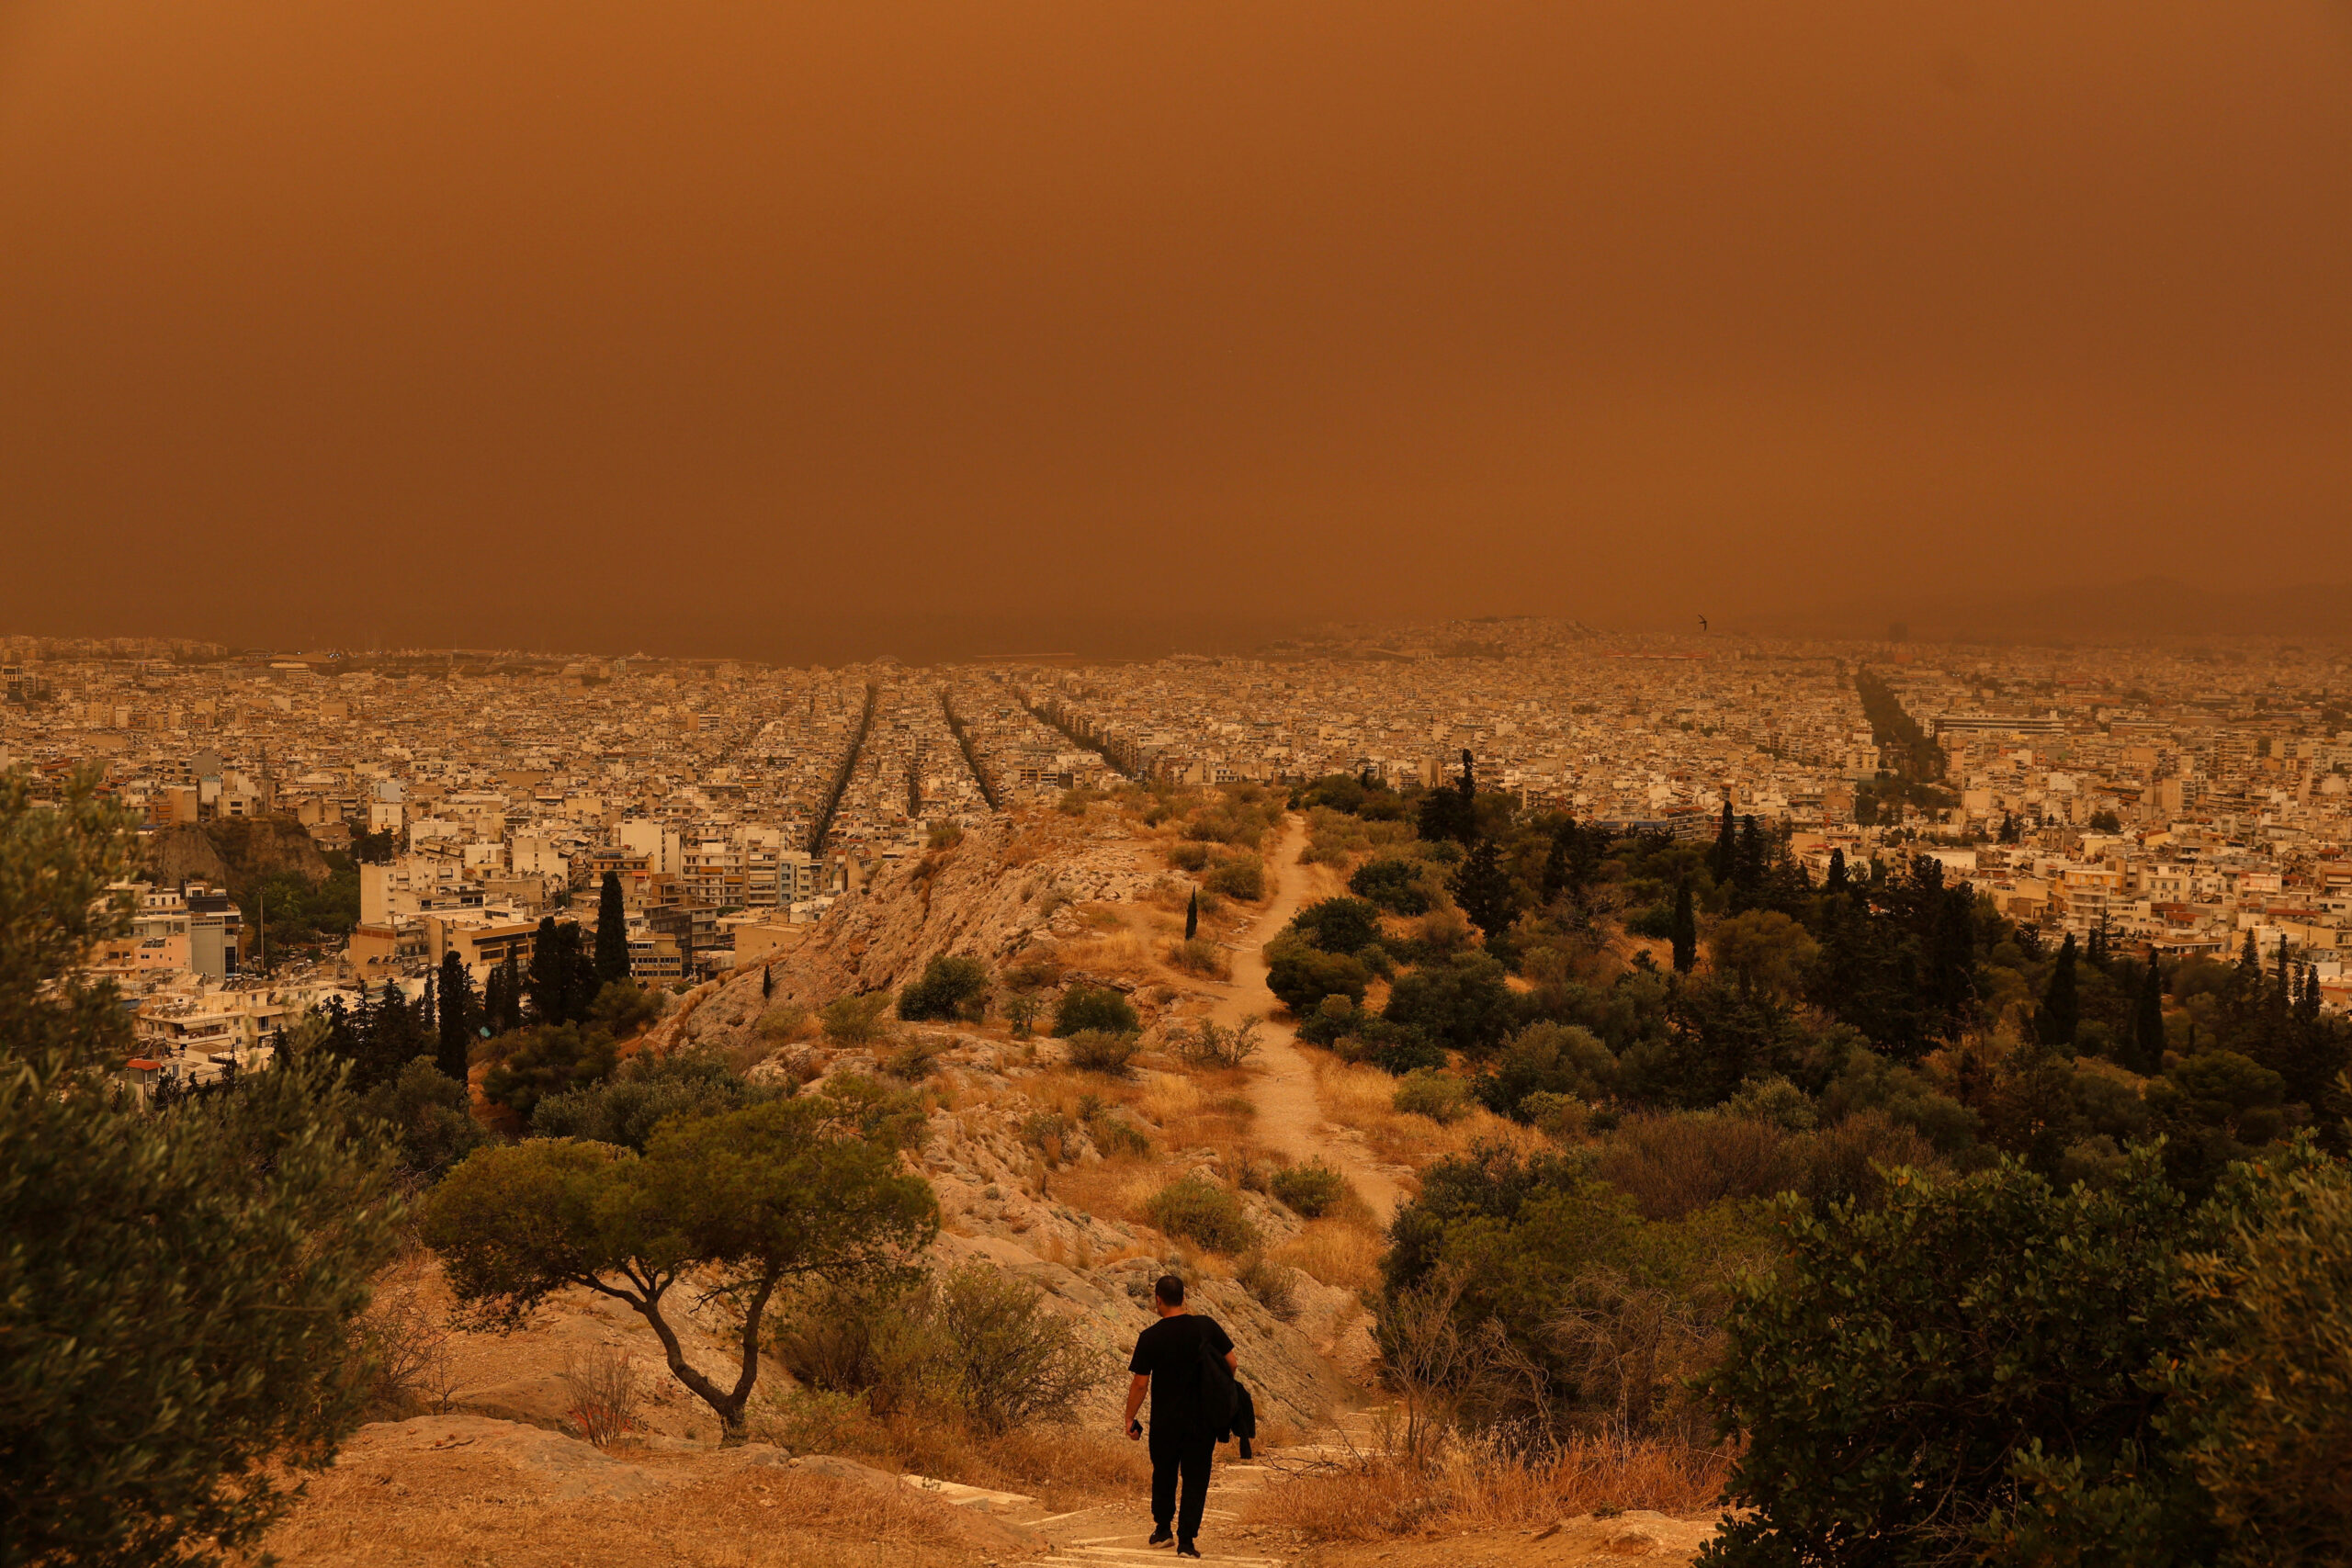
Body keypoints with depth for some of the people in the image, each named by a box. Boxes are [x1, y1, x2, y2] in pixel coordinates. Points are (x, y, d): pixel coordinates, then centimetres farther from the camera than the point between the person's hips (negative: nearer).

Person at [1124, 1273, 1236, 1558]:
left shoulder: (1150, 1338, -12)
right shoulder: (1206, 1326, -6)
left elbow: (1140, 1384, -10)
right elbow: (1232, 1363, -1)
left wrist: (1130, 1418, 2)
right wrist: (1221, 1391, 17)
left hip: (1165, 1421, -1)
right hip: (1203, 1419, 1)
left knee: (1164, 1473, 20)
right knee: (1195, 1478, 7)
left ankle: (1162, 1530, 33)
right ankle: (1187, 1540, 1)